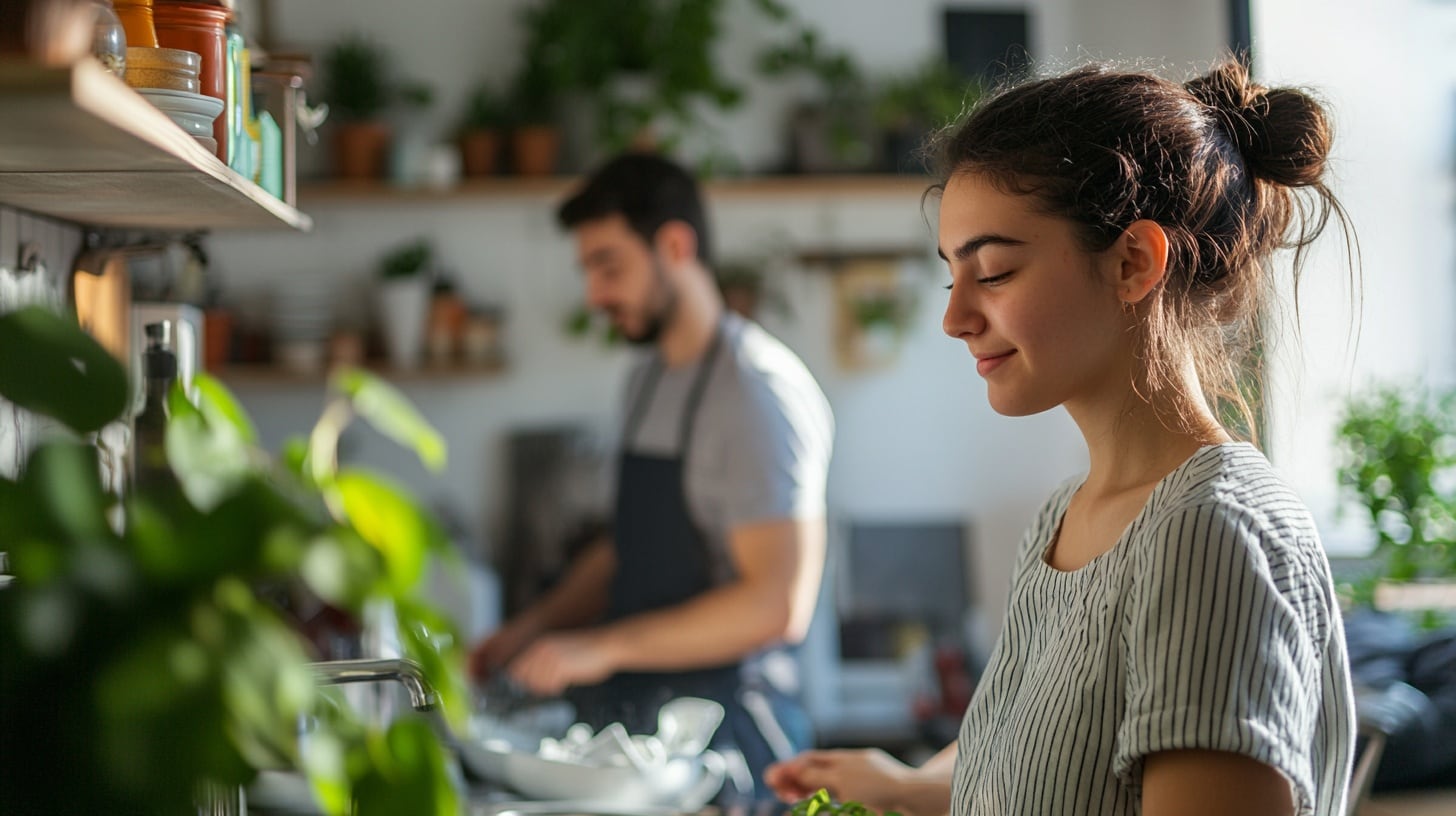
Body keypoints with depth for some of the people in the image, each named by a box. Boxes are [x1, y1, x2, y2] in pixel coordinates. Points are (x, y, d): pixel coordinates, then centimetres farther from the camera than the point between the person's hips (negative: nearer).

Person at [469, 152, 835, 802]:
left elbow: (777, 606, -21)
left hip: (722, 730, -7)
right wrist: (533, 627, 9)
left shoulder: (758, 390, -14)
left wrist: (603, 647, -19)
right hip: (634, 721, 7)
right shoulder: (649, 379, 15)